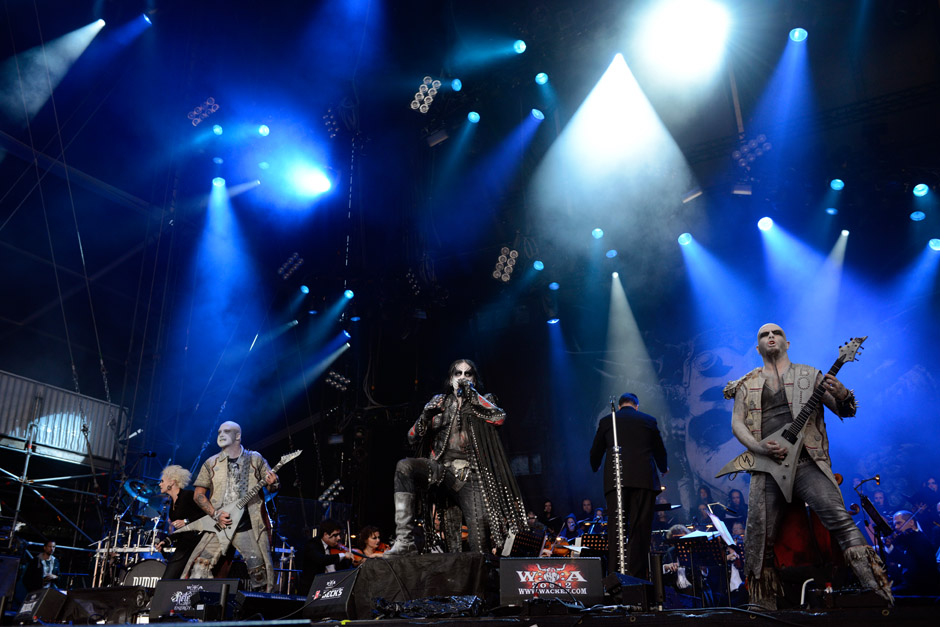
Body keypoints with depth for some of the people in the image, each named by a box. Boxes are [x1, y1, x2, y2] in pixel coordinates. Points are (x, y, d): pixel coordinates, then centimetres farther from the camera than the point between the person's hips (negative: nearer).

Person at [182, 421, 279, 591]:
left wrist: (271, 484, -15)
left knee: (258, 567, -7)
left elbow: (271, 487, 10)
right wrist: (216, 514, -6)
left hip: (248, 526, -1)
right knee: (200, 566, -12)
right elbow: (198, 495, 9)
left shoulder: (255, 459, 8)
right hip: (219, 526, 1)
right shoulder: (211, 463, 10)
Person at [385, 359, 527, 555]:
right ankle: (405, 540, -35)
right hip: (441, 468, 1)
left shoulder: (484, 402, 17)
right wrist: (425, 416, -7)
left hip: (469, 475, -1)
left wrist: (471, 394, -6)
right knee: (404, 466, -31)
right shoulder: (440, 402, 19)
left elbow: (499, 417, -7)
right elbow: (413, 437, 14)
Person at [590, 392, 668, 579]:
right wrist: (663, 469, 41)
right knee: (640, 529, 2)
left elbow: (595, 453, 15)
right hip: (644, 479, 0)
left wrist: (595, 469, 37)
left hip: (615, 480, 0)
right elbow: (660, 451, 20)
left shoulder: (606, 421, 12)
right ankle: (638, 575, -2)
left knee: (616, 529, 1)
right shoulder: (649, 420, 13)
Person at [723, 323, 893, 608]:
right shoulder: (747, 384, 17)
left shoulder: (809, 375, 14)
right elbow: (737, 423, 9)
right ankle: (763, 607, 12)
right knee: (760, 540, -1)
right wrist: (759, 448, -10)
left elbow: (845, 411, 11)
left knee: (840, 519, -20)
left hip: (807, 462, -1)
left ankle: (881, 594, -16)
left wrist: (843, 396, -15)